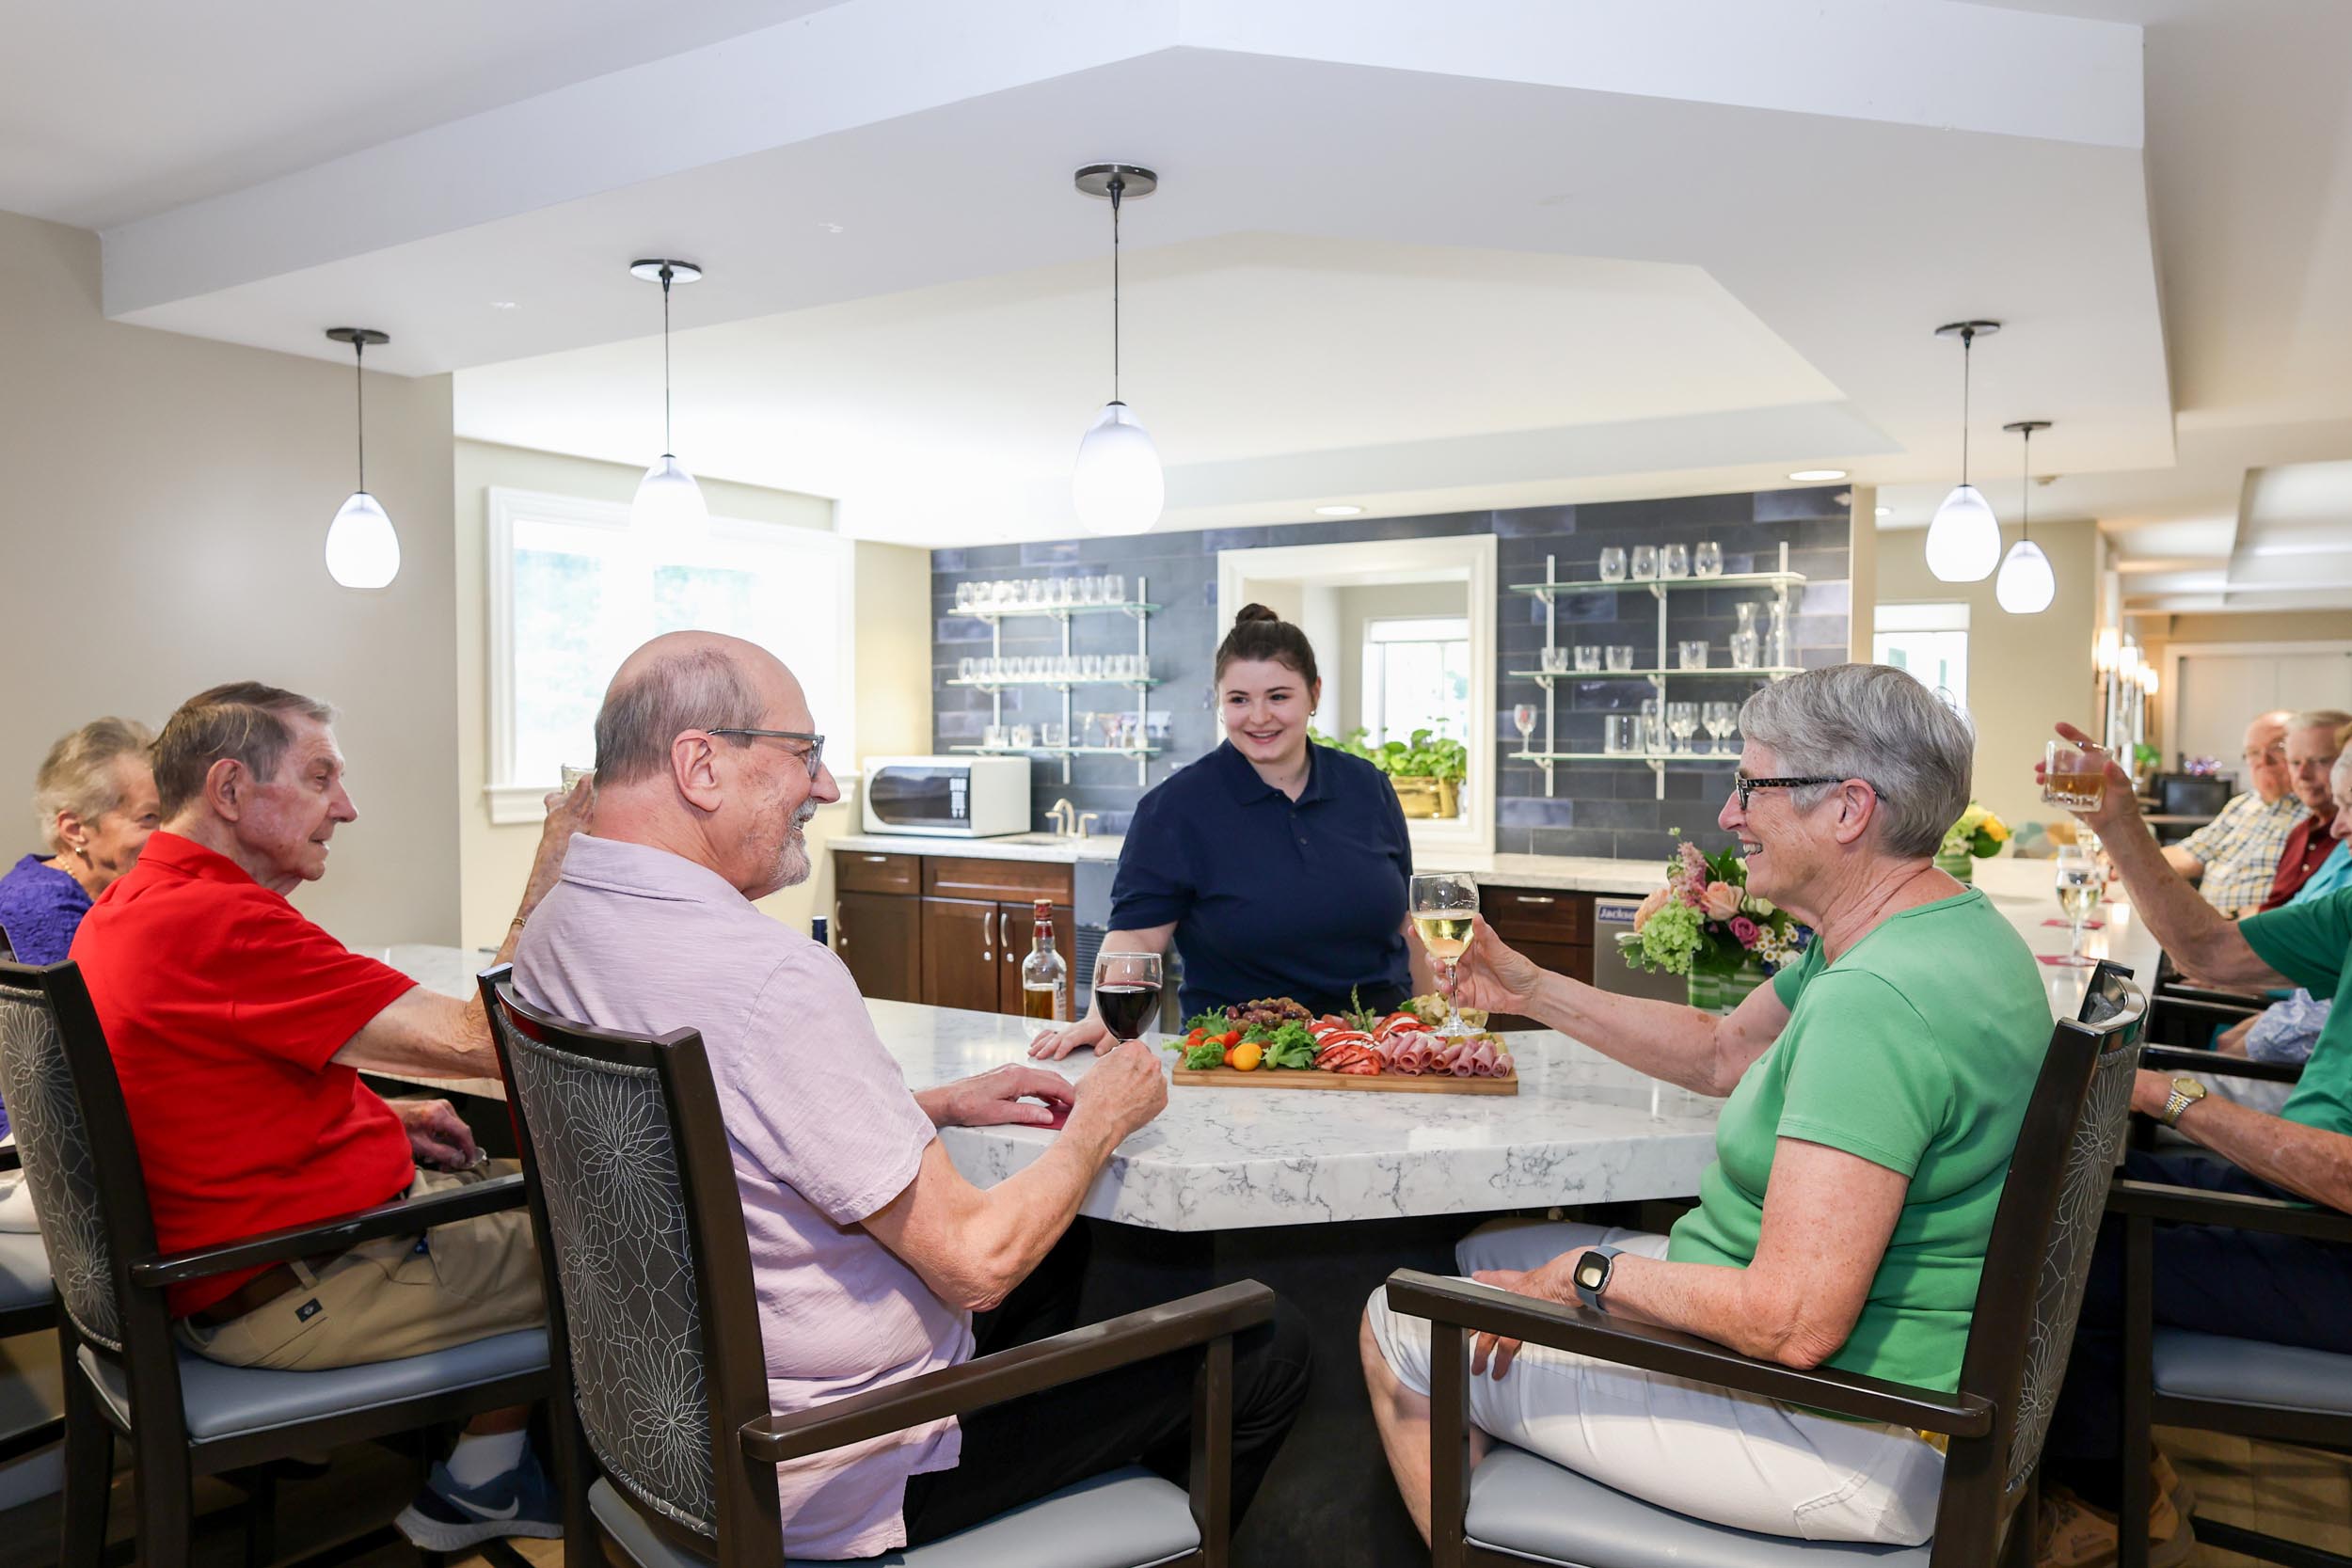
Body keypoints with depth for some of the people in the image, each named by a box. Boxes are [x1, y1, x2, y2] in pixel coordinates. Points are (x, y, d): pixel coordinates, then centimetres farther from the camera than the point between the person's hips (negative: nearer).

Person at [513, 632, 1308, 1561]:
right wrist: (1100, 1121, -8)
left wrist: (936, 1108, 7)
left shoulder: (553, 934, -2)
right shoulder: (773, 981, -33)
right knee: (1268, 1354, 3)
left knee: (1057, 1239, 30)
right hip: (833, 1477, -9)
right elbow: (975, 1262, -26)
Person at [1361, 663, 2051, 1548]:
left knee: (1399, 1327, -2)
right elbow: (1722, 1052, 16)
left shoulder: (1877, 998, -31)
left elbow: (1794, 1322, -33)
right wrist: (1535, 993, 12)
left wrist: (1588, 1276, -18)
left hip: (1844, 1441, -10)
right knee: (1490, 1250, 19)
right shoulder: (1937, 930, 5)